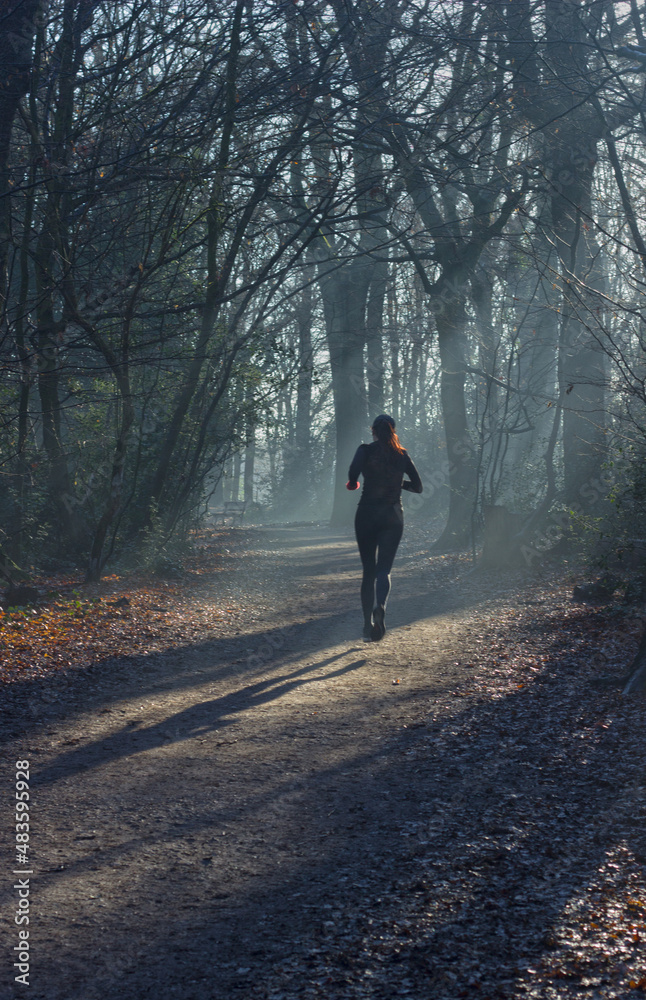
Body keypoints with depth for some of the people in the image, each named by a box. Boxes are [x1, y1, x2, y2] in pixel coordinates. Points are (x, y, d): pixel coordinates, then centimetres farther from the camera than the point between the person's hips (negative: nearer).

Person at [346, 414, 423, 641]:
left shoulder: (366, 450, -2)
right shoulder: (402, 455, 7)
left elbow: (354, 472, -21)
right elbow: (417, 486, 10)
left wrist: (352, 484, 0)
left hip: (367, 514, -1)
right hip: (393, 516, 1)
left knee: (368, 570, 10)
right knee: (384, 568, -2)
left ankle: (368, 623, 9)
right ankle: (380, 607, -33)